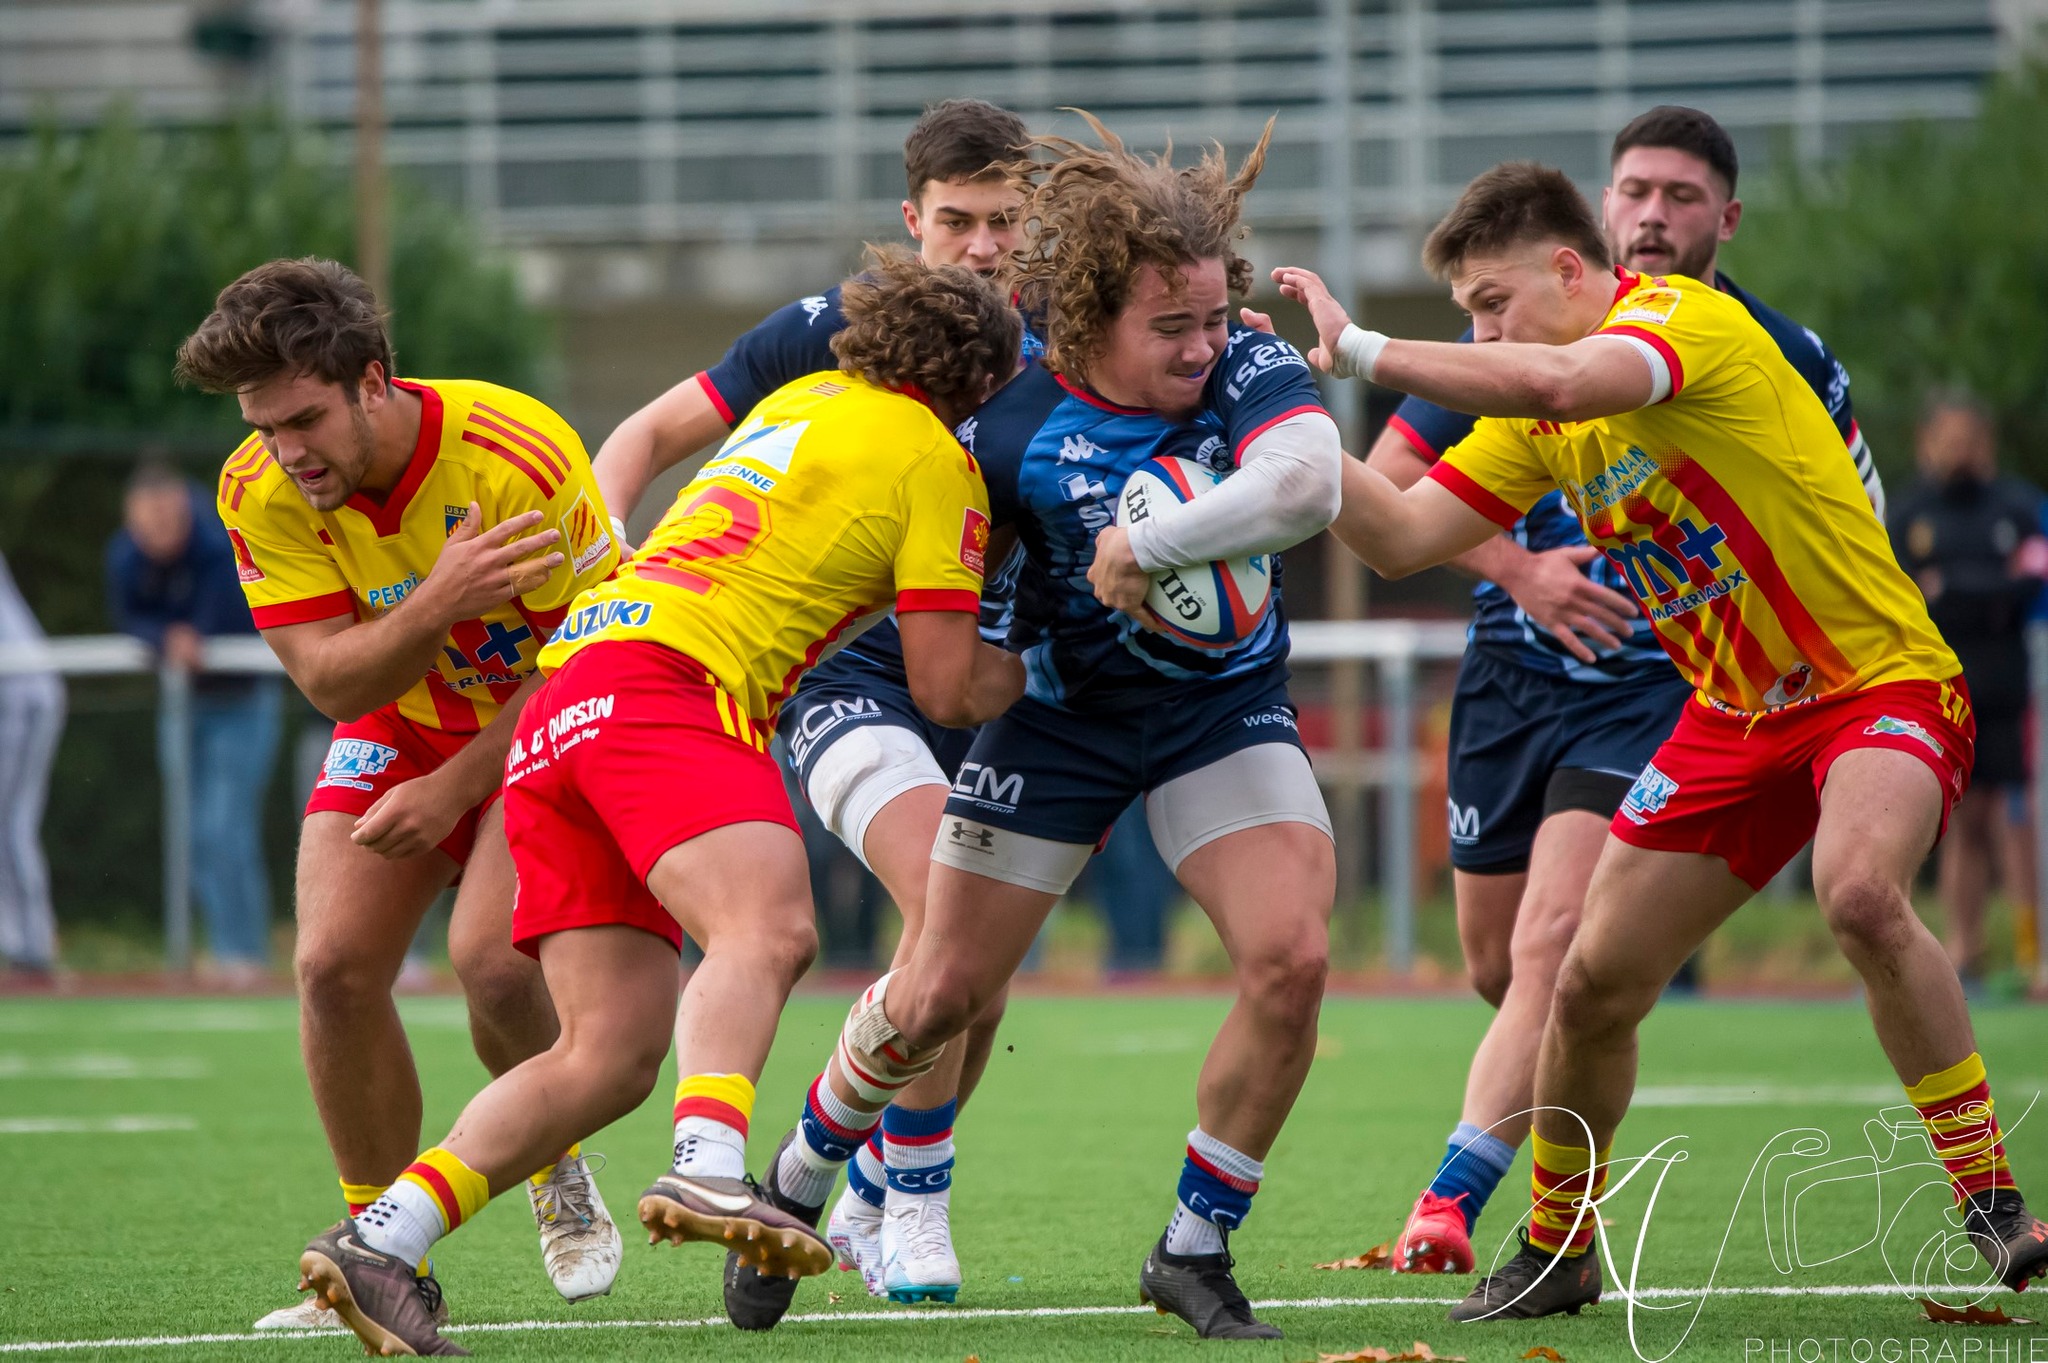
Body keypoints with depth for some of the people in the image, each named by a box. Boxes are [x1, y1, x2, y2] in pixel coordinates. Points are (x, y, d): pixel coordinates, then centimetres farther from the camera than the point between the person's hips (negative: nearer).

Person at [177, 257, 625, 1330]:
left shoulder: (518, 456, -29)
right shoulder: (259, 492, -19)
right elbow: (330, 680, -22)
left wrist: (456, 786, -22)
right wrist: (438, 604, -41)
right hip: (395, 728, 4)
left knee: (491, 959, -24)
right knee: (333, 965, -14)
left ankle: (561, 1180, 7)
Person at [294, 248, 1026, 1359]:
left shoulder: (800, 400, 28)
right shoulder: (935, 464, 6)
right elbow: (946, 689, 6)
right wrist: (1028, 672, 27)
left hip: (558, 704, 8)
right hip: (665, 681, -8)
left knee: (612, 1054, 1)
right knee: (767, 928, -30)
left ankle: (378, 1241, -10)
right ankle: (708, 1169, -57)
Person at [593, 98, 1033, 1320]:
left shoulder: (1045, 369, -1)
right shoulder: (830, 335, -8)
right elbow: (651, 436, -1)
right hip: (841, 671, -4)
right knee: (946, 900, -26)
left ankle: (867, 1200, 28)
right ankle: (918, 1201, -13)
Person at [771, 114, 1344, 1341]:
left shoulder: (1250, 370, -21)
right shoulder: (1010, 424, -20)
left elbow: (1306, 485, -41)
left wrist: (1147, 545, -41)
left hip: (1224, 704, 1)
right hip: (1061, 710, -1)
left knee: (1292, 960, -19)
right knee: (940, 995, 3)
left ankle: (1198, 1249, 0)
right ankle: (798, 1181, 34)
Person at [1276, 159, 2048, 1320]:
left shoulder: (1688, 320, -18)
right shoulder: (1537, 419, 7)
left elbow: (1558, 381, -38)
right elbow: (1400, 537, 7)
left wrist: (1359, 346, -32)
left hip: (1883, 683, -8)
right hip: (1733, 717, 8)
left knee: (1861, 893, -36)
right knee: (1592, 983, 2)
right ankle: (1558, 1252, 25)